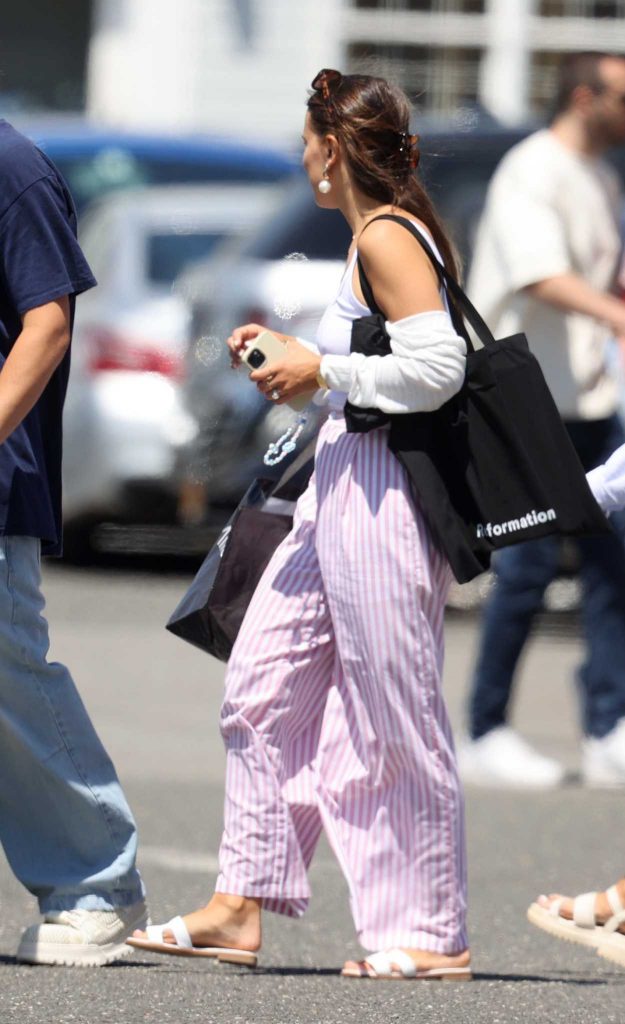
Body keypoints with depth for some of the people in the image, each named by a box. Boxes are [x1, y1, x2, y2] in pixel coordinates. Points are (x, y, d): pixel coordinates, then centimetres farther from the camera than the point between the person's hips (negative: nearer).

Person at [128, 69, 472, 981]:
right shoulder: (384, 236, 15)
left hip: (379, 492, -11)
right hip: (340, 486, 11)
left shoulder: (387, 238, -14)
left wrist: (322, 370, -14)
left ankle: (433, 934, 3)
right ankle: (240, 908, 15)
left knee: (392, 716, -4)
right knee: (264, 686, 11)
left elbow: (436, 366, -22)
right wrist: (294, 355, 16)